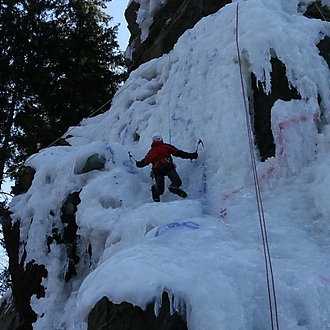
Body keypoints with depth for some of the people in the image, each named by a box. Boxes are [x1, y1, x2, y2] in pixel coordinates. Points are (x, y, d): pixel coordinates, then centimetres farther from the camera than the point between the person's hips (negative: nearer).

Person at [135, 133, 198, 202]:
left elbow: (145, 161, 36)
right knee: (177, 181, -11)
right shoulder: (166, 146, 22)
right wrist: (190, 155, 21)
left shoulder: (151, 151, 30)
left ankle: (156, 188, -32)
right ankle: (173, 187, -47)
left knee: (160, 190, 4)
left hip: (156, 169, 3)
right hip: (167, 166, -3)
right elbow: (178, 153, 17)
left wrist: (138, 164, 58)